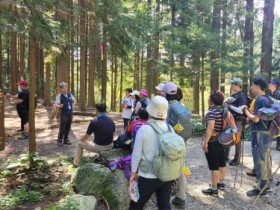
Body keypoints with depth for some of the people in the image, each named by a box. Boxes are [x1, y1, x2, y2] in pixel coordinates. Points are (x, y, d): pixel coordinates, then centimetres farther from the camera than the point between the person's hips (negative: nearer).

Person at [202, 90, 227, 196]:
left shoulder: (212, 111, -19)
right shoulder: (224, 109, 7)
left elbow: (210, 128, -26)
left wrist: (205, 142, -22)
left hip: (212, 141, -9)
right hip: (222, 140, 9)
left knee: (214, 166, -3)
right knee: (222, 163, 19)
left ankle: (213, 189, 4)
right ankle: (221, 183, 34)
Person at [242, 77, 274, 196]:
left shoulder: (260, 100, -19)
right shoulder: (268, 99, 12)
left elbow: (255, 119, -24)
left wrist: (246, 110, -9)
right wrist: (250, 117, 11)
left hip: (260, 134, -10)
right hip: (267, 133, 10)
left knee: (260, 160, -2)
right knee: (266, 159, 17)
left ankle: (261, 188, 6)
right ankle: (266, 183, 29)